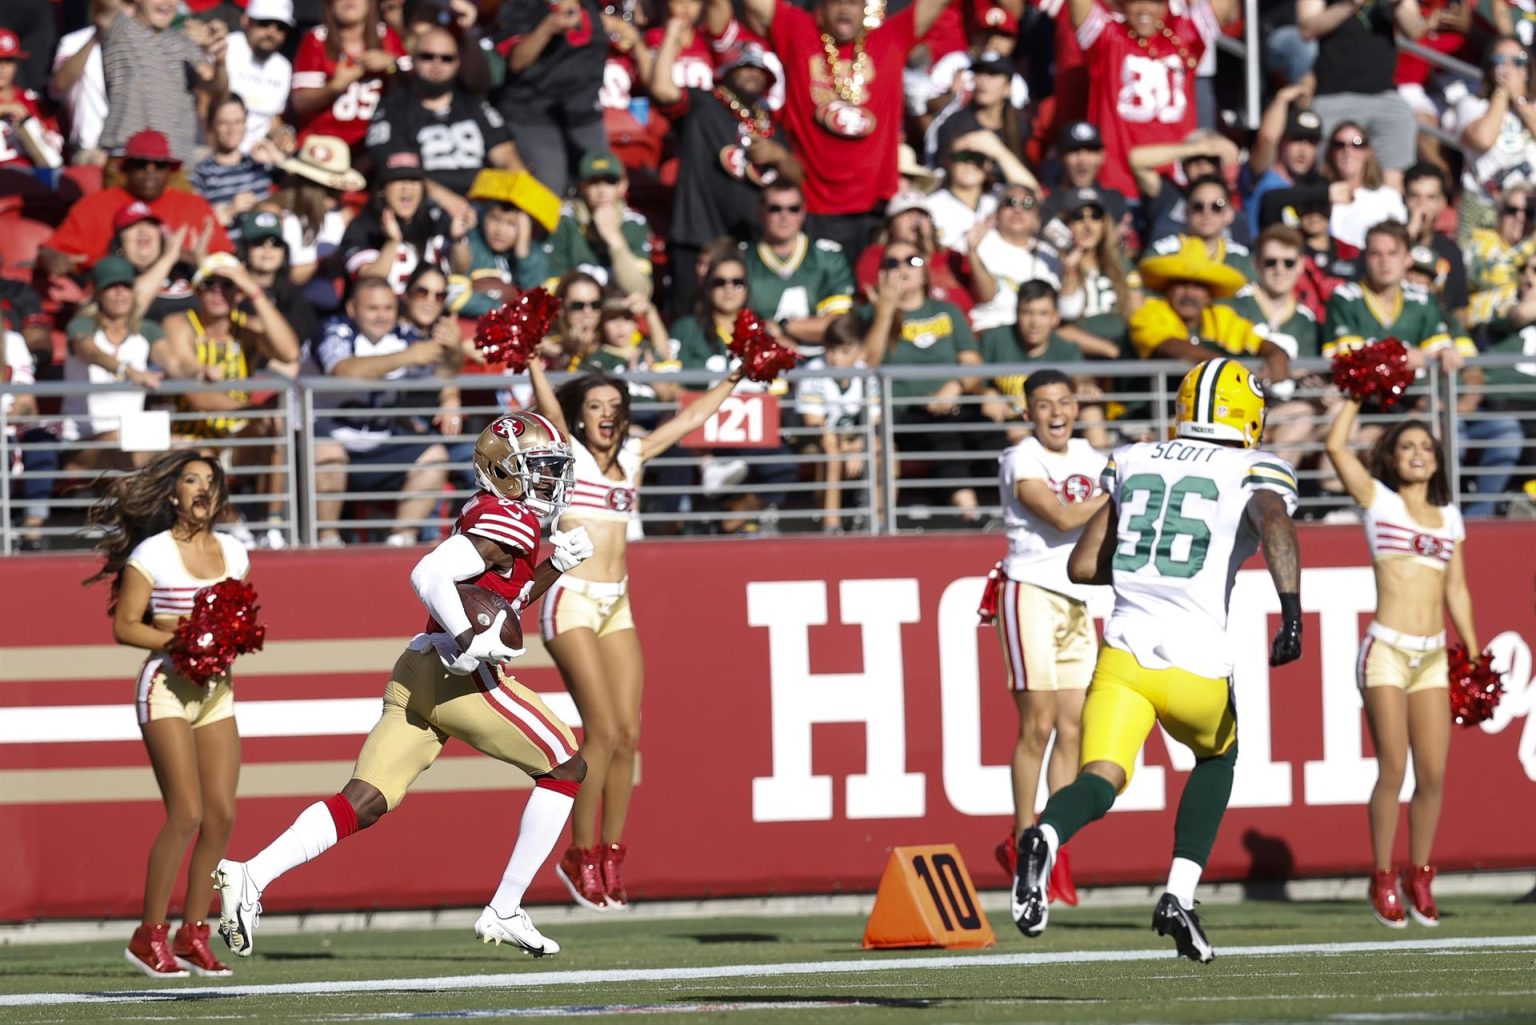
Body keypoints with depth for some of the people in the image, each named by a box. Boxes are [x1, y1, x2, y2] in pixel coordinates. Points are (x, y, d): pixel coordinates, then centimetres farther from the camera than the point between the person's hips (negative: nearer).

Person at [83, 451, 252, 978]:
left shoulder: (233, 552, 11)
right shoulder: (151, 554, -5)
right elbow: (124, 627, -6)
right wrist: (177, 640, -20)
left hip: (215, 688, 6)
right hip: (167, 685, -6)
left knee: (222, 815, -1)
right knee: (186, 814, -14)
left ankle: (192, 935, 8)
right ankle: (150, 935, -4)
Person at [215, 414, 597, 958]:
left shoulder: (490, 514, 22)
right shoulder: (509, 520, -8)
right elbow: (429, 575, -20)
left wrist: (555, 566, 21)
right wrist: (470, 641, -22)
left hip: (416, 671, 9)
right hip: (463, 678, -9)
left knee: (362, 803, 2)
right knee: (565, 768, 9)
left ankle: (251, 876, -17)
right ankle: (504, 912, 8)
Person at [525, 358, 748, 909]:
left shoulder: (633, 456, 14)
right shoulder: (566, 452, 0)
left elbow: (690, 418, 23)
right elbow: (551, 412, -19)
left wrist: (734, 378, 26)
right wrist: (533, 365, -33)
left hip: (616, 604, 6)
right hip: (571, 600, -6)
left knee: (628, 734, -1)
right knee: (603, 731, -13)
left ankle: (611, 860, 7)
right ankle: (581, 858, -2)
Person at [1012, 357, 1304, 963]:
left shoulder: (1133, 463, 17)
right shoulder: (1255, 473, 6)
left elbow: (1082, 566, 18)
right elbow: (1275, 524, -19)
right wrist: (1292, 610, -28)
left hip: (1122, 654, 2)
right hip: (1195, 665, -2)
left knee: (1099, 782, -9)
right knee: (1218, 754, 28)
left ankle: (1047, 836, -44)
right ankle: (1179, 894, 17)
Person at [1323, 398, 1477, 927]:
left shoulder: (1449, 516, 16)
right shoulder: (1379, 501, 5)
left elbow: (1456, 590, 18)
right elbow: (1335, 447, -7)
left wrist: (1474, 654, 15)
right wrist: (1357, 397, 2)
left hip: (1433, 656, 4)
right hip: (1387, 651, -4)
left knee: (1433, 773, 0)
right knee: (1393, 769, -8)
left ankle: (1419, 878, 13)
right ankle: (1383, 880, 2)